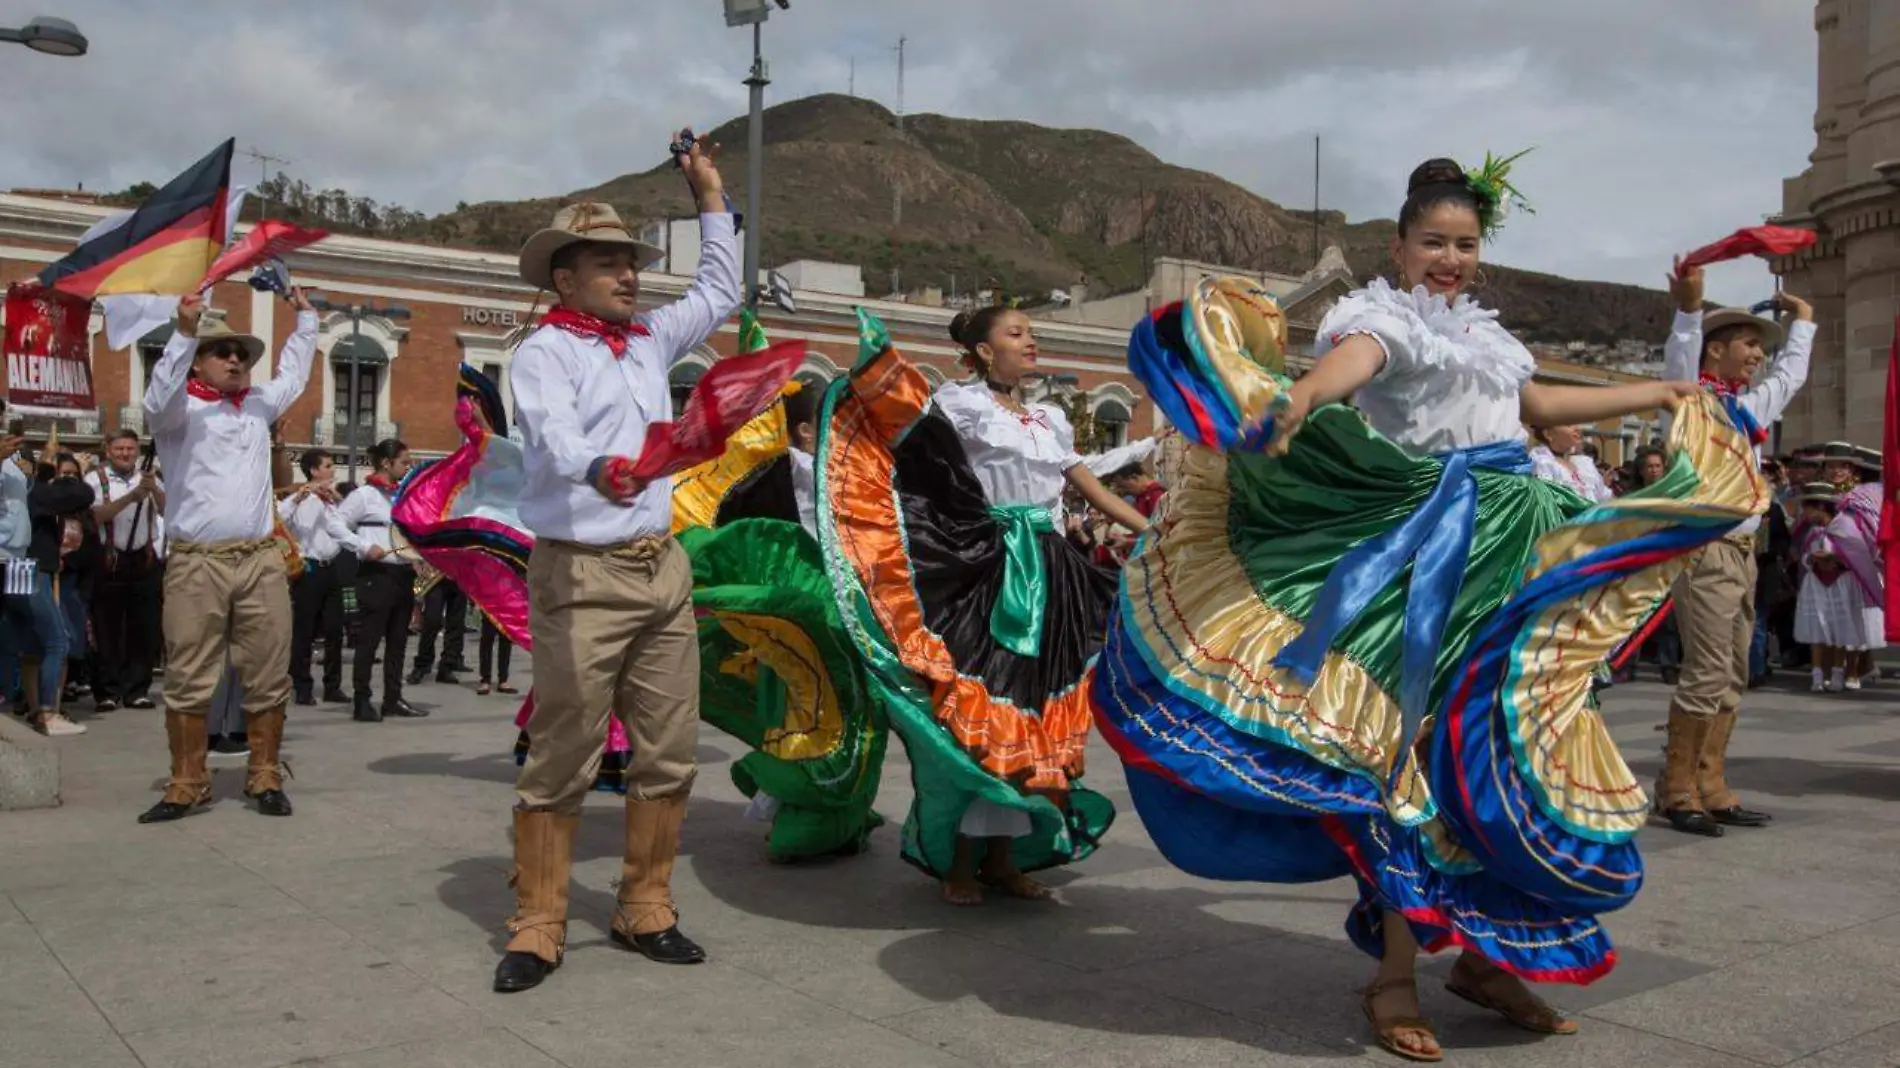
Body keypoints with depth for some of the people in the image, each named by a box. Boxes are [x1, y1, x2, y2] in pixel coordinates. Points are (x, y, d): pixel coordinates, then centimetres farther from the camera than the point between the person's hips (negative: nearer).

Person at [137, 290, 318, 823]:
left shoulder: (259, 404, 20)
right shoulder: (182, 408, 5)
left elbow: (293, 375, 36)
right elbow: (159, 400, -18)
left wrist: (305, 316, 37)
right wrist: (185, 330, -25)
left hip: (262, 561, 4)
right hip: (196, 564, -4)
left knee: (268, 677, 4)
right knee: (189, 680, -1)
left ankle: (266, 779, 13)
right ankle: (188, 786, 7)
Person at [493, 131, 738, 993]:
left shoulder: (649, 341, 17)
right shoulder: (545, 352, -4)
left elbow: (720, 294, 31)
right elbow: (555, 433, -25)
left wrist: (711, 196, 30)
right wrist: (601, 469, -45)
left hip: (663, 570, 7)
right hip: (582, 576, -7)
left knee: (669, 753, 7)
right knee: (563, 759, -4)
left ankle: (644, 912, 19)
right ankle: (537, 929, 7)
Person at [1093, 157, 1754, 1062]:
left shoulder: (1486, 332, 21)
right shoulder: (1380, 312, -3)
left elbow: (1537, 405, 38)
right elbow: (1354, 358, -27)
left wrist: (1657, 395, 48)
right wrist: (1303, 393, -51)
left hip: (1513, 551, 8)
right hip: (1419, 554, -8)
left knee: (1506, 761, 7)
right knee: (1417, 749, -10)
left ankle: (1484, 954, 19)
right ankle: (1394, 976, -2)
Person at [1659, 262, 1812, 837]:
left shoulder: (1751, 405, 19)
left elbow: (1791, 376, 38)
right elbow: (1680, 360, -25)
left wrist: (1802, 320, 47)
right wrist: (1689, 307, -40)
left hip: (1743, 550, 9)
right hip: (1704, 549, -9)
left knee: (1732, 678, 8)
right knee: (1707, 674, -12)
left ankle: (1710, 789, 13)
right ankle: (1677, 791, -5)